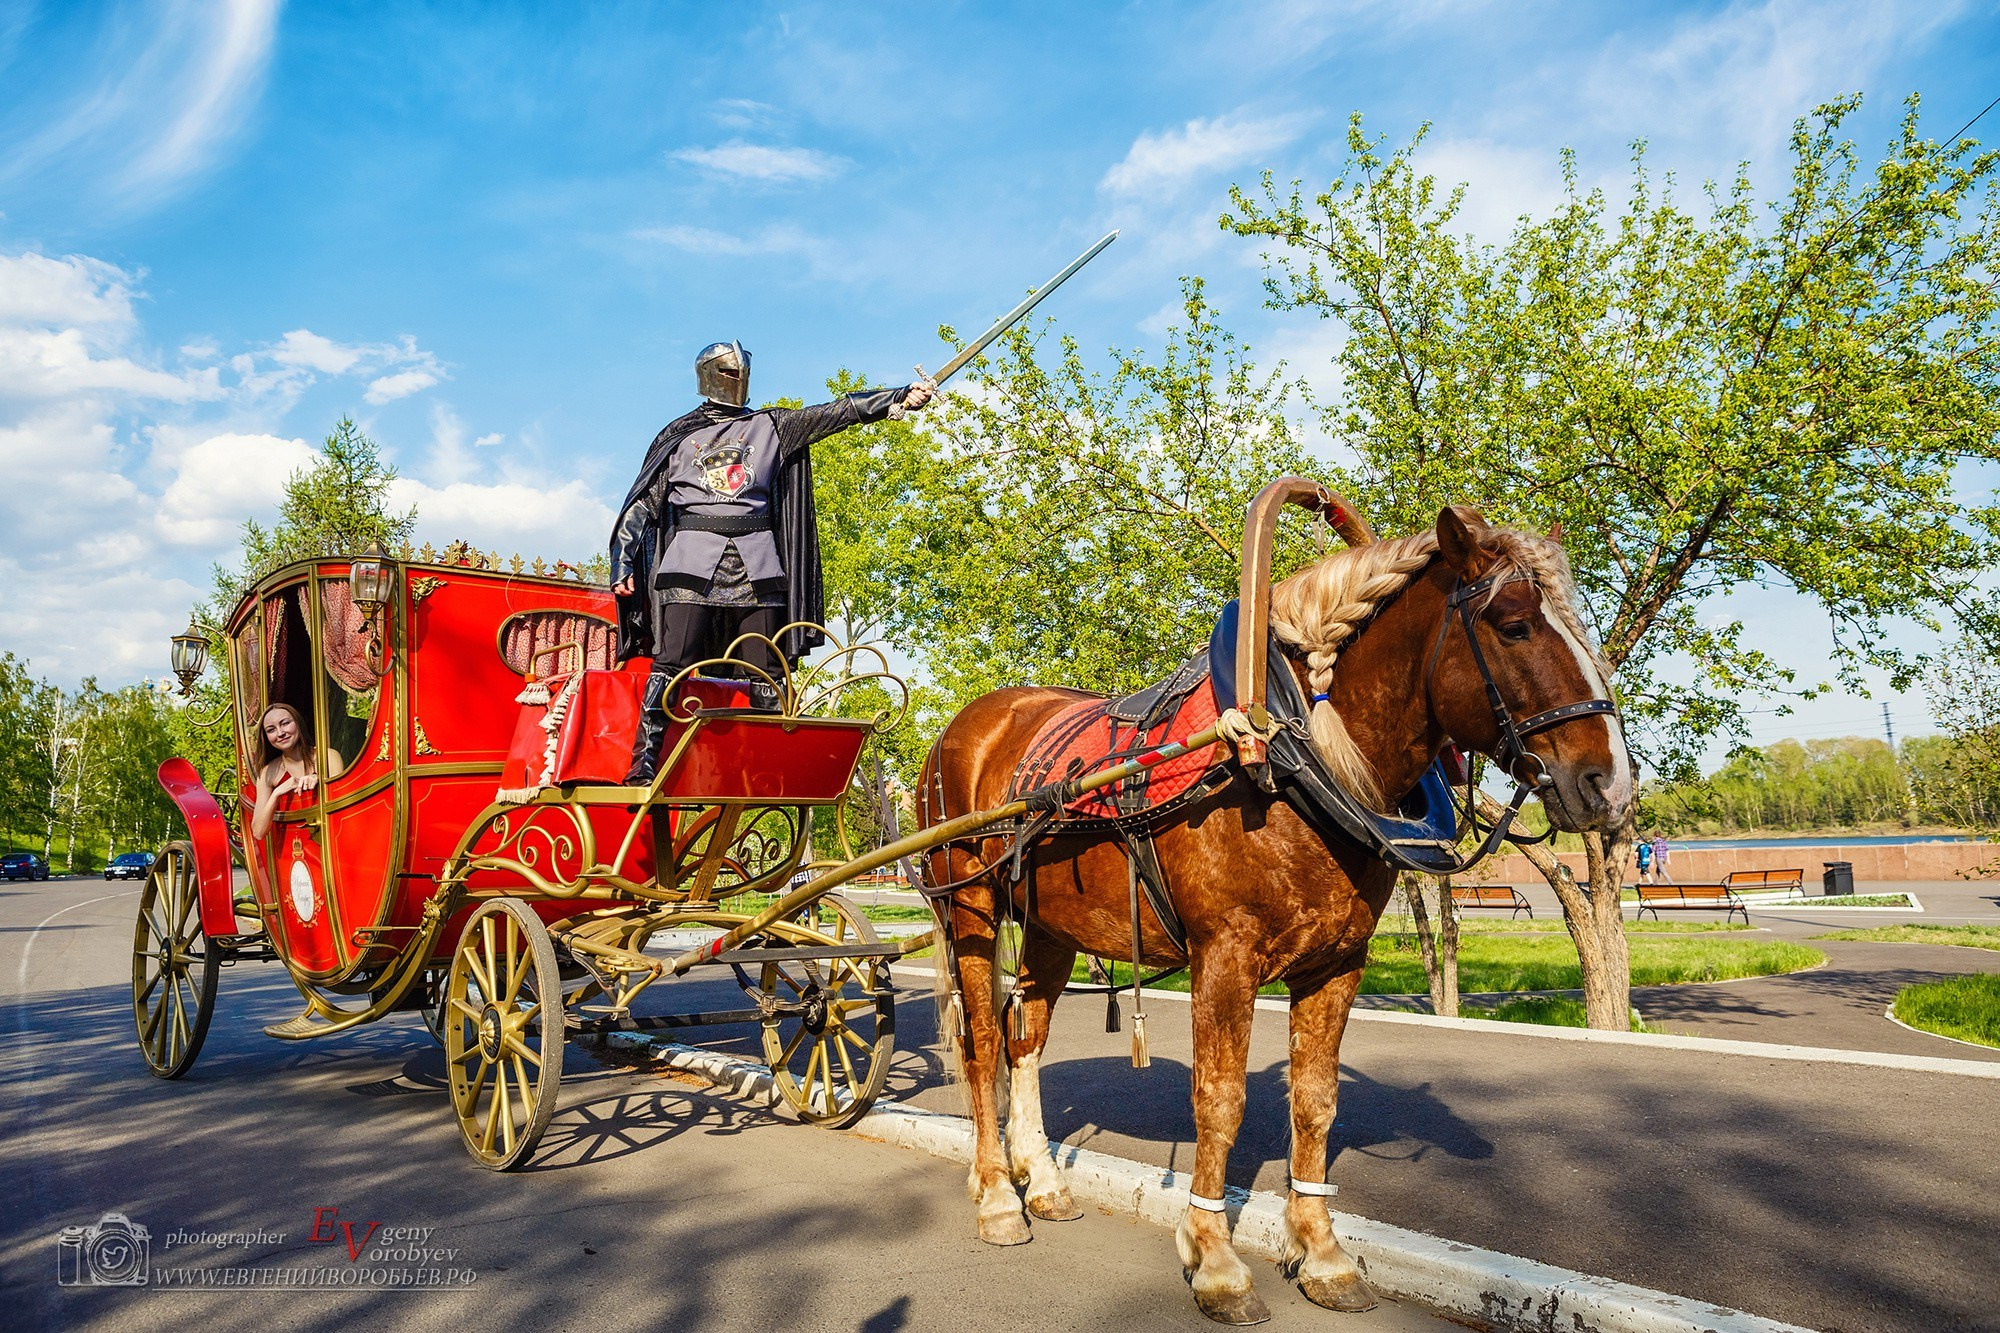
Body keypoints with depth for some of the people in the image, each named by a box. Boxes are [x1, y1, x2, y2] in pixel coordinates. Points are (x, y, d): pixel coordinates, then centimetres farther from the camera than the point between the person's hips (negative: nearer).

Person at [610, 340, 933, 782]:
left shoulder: (771, 427, 17)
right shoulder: (678, 436, 15)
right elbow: (641, 504, 14)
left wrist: (902, 397, -2)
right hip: (693, 561, -2)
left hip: (756, 563, 2)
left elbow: (837, 413, 7)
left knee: (766, 673, -1)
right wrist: (622, 563, 4)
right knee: (671, 666, -12)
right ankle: (644, 760, -11)